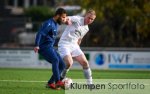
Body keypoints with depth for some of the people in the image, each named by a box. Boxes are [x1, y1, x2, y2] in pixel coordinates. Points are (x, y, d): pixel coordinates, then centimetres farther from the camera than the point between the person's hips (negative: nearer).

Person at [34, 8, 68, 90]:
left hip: (50, 47, 10)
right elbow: (40, 33, -25)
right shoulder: (49, 24, -14)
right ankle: (58, 82, -38)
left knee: (62, 64, 3)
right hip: (44, 47, -10)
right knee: (55, 60, -31)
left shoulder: (55, 24, 16)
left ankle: (50, 83, 5)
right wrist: (37, 45, -37)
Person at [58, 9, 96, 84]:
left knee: (84, 62, -6)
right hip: (64, 44, -7)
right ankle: (60, 80, -1)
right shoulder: (77, 19, -9)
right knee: (69, 62, -25)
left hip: (74, 45, 7)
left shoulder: (86, 29, 14)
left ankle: (90, 84, 2)